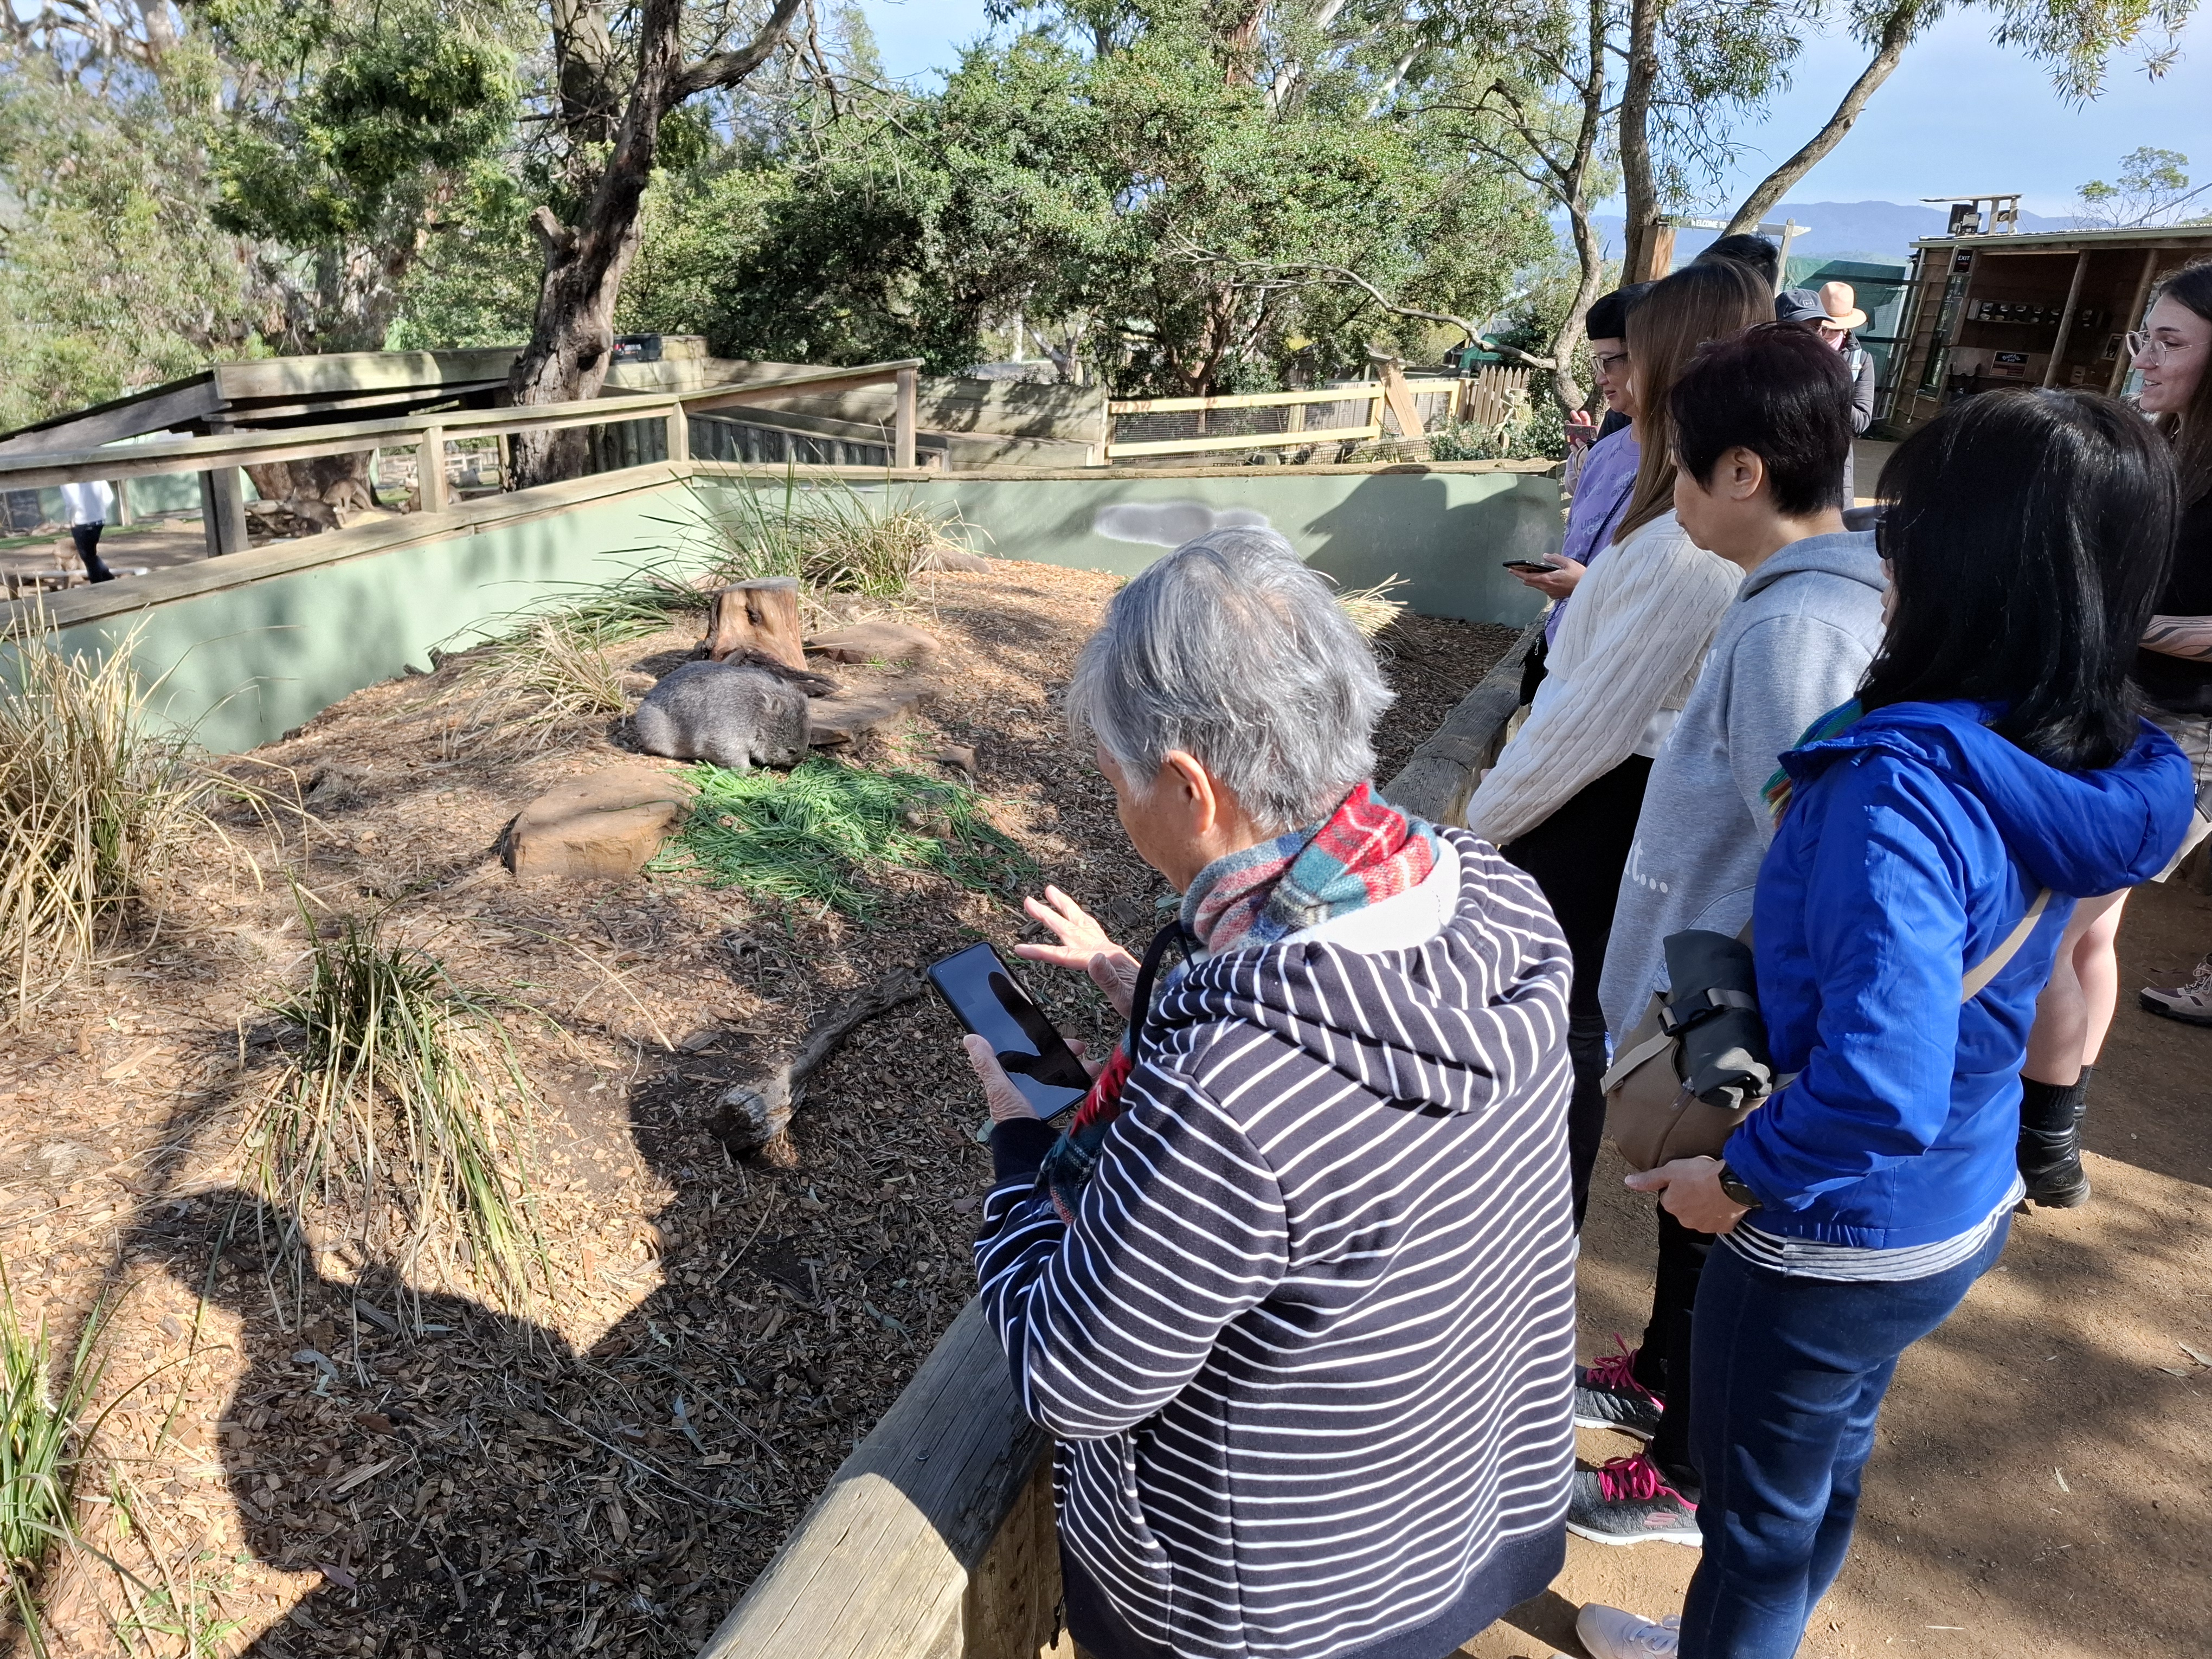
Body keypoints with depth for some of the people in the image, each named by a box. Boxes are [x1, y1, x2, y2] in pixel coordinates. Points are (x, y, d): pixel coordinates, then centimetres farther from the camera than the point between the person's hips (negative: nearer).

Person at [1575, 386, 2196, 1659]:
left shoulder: (1903, 785, -33)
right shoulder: (2101, 771, -6)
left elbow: (1880, 1088, -39)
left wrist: (1740, 1177, -21)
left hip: (1833, 1237, -8)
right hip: (1967, 1210, 8)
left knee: (1759, 1505, 18)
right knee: (1833, 1457, 29)